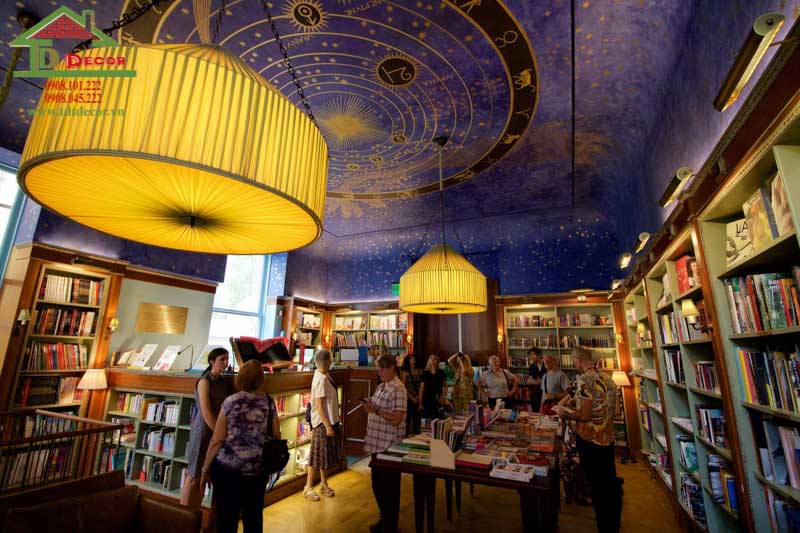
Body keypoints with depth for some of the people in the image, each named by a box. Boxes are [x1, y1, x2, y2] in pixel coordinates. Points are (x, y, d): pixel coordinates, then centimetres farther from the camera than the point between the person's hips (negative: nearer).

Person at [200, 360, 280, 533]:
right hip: (258, 469, 2)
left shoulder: (231, 402, -9)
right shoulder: (269, 402, -2)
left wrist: (205, 468, 2)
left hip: (228, 467, -2)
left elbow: (217, 440, -9)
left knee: (226, 518, 13)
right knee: (254, 516, 18)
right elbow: (276, 436, 2)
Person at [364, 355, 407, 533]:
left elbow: (396, 419, -23)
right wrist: (369, 407, -2)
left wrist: (375, 410, -24)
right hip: (377, 443, 8)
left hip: (389, 445, -8)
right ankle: (384, 518, 42)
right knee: (377, 483, 21)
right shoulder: (381, 386, 8)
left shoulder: (398, 389, -18)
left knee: (389, 487, 9)